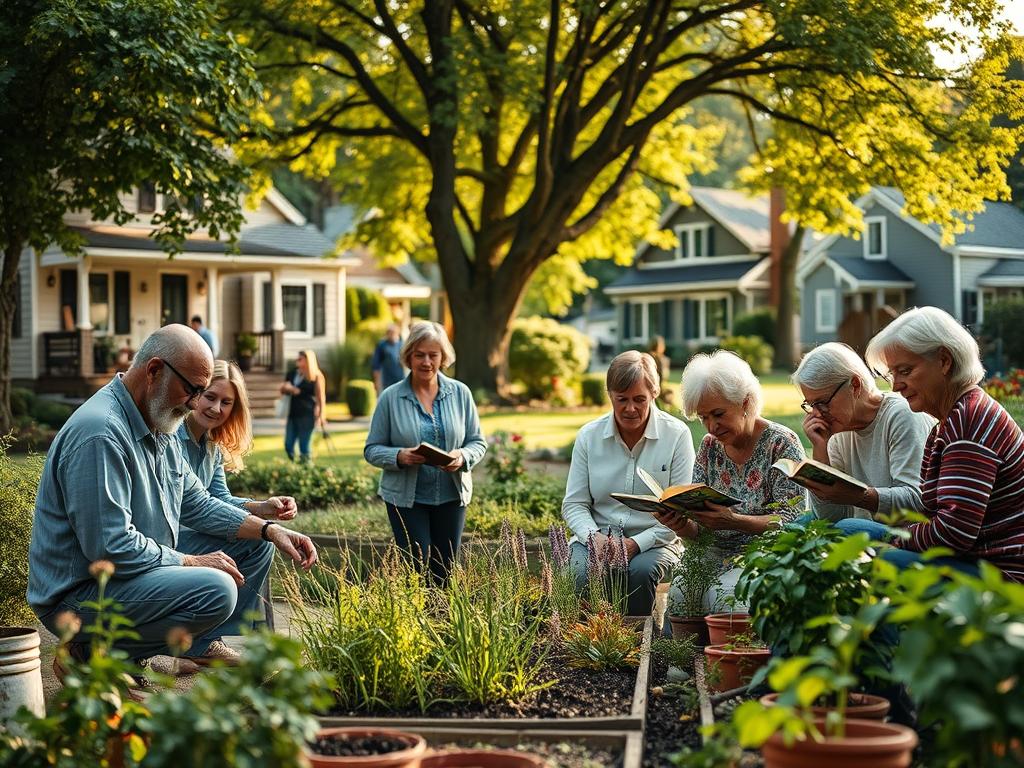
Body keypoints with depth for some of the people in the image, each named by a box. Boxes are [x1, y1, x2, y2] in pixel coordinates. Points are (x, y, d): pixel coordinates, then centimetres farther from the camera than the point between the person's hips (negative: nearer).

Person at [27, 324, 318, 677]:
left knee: (255, 544, 11)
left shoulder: (160, 428, 9)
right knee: (215, 590, -31)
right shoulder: (100, 433, -25)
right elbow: (110, 548, -29)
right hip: (78, 593, -10)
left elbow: (196, 503, 14)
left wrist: (270, 530, 1)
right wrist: (191, 563, -18)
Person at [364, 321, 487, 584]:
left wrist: (463, 457, -16)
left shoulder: (460, 393, 3)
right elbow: (372, 449, -1)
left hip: (451, 496, 2)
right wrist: (399, 456, -21)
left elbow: (477, 442, 7)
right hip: (405, 498, -2)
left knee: (444, 574, 7)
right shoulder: (390, 398, -3)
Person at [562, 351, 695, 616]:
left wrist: (637, 543, -19)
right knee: (583, 573, -31)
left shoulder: (677, 435, -3)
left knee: (641, 571, -34)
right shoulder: (589, 436, 4)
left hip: (654, 540, -1)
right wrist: (593, 536, -16)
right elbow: (573, 504, 6)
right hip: (597, 537, 2)